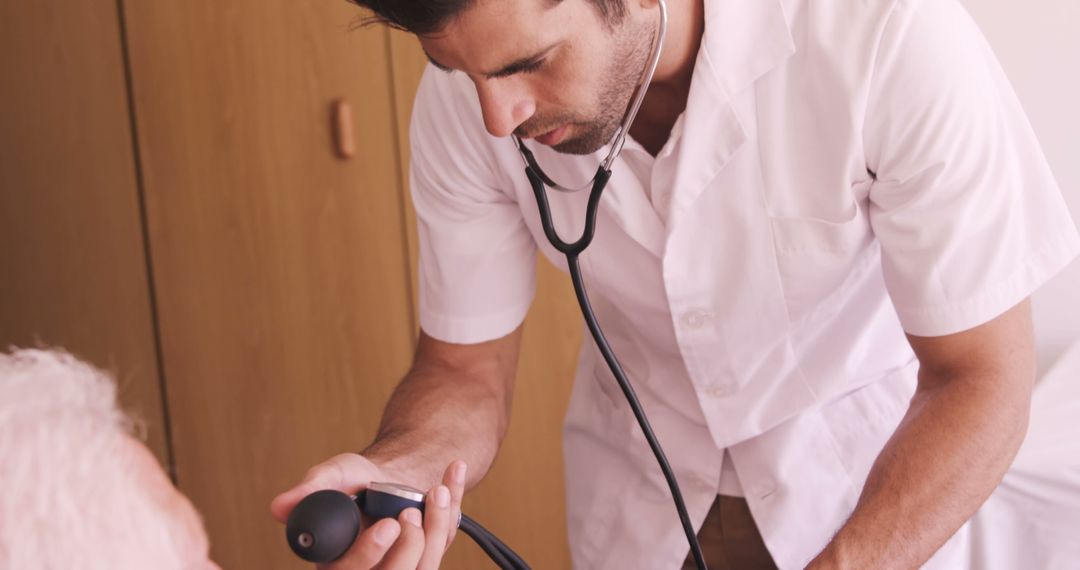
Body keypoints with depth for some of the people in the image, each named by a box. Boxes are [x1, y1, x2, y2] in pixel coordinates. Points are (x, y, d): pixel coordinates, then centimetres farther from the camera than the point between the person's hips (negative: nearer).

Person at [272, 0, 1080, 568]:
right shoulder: (467, 94, -22)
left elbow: (983, 379, -26)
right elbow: (465, 369, -13)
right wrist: (396, 472, -34)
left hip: (881, 470, -2)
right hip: (639, 480, 3)